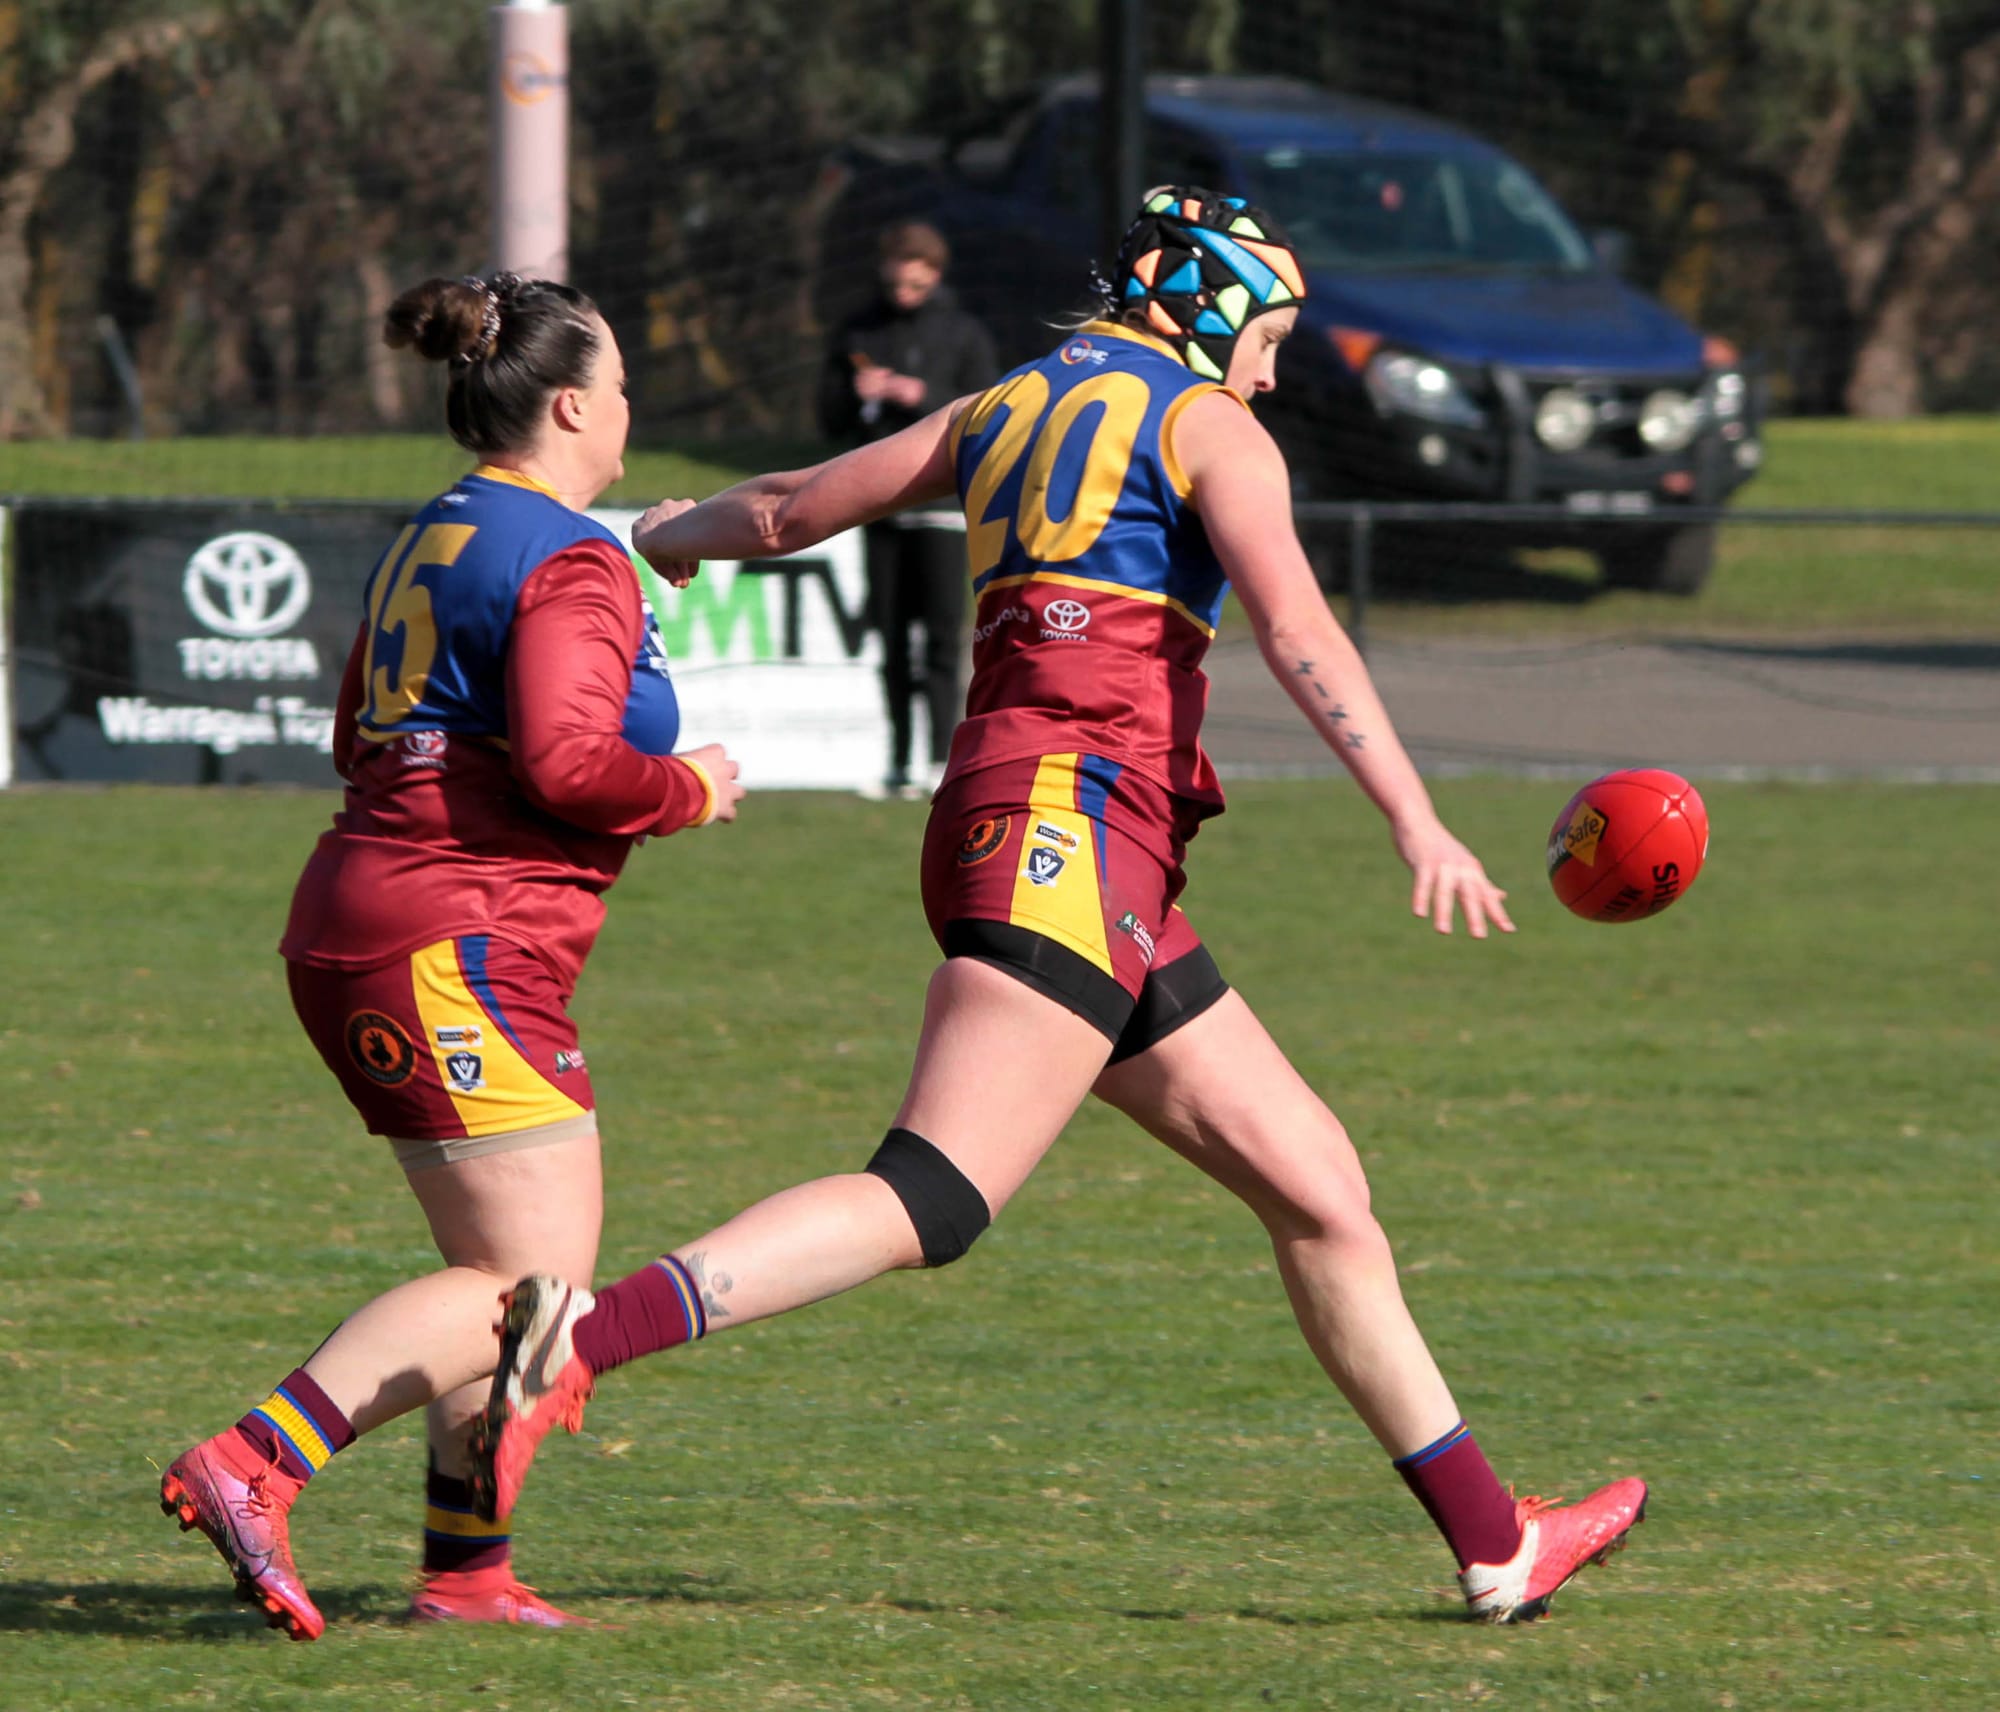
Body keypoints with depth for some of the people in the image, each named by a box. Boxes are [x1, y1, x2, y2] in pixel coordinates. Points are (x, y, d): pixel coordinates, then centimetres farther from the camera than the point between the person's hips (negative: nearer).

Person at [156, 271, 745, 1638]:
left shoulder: (432, 541, 18)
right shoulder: (571, 563, -11)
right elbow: (567, 759, -24)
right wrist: (689, 790, -5)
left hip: (362, 919, 10)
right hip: (463, 946, -10)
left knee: (516, 1268, 13)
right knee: (531, 1284, -13)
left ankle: (467, 1570, 11)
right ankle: (253, 1466, -24)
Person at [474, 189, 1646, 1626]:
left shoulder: (1008, 411, 22)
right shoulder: (1211, 429, 1)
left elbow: (786, 509, 30)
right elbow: (1297, 630, -13)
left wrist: (678, 533, 51)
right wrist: (1416, 821, -20)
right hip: (1077, 822, -9)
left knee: (1316, 1182, 11)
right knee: (930, 1204, -22)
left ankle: (1495, 1543, 14)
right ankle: (586, 1337, -36)